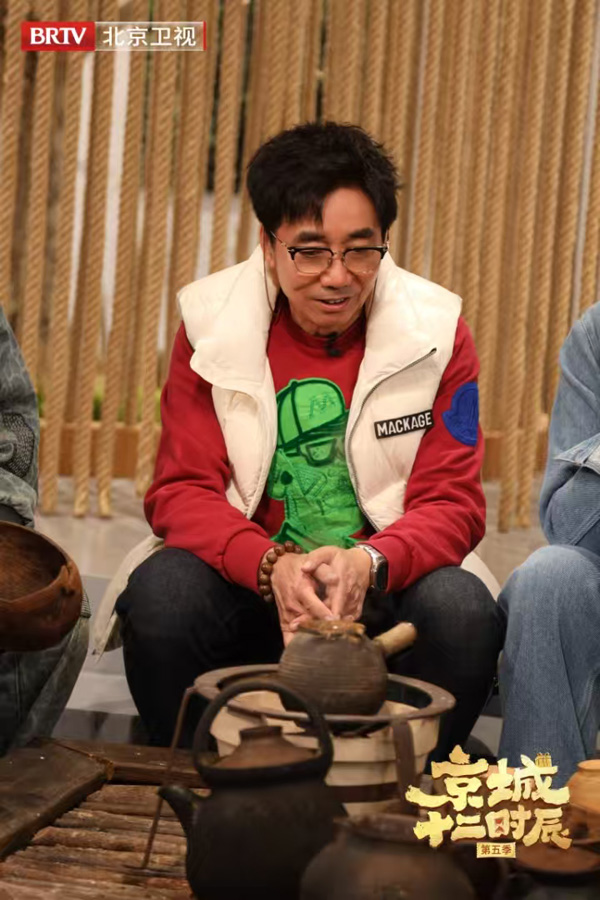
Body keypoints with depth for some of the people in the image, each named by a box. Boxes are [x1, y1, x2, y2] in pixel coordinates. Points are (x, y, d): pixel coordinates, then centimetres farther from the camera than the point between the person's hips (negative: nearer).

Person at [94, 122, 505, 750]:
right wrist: (272, 567, -27)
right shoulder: (210, 323, -3)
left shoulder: (436, 331, -4)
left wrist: (367, 563, -29)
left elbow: (454, 505, -6)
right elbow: (181, 492, -7)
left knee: (462, 609, -30)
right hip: (248, 584, 0)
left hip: (383, 588, 0)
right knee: (160, 594, -29)